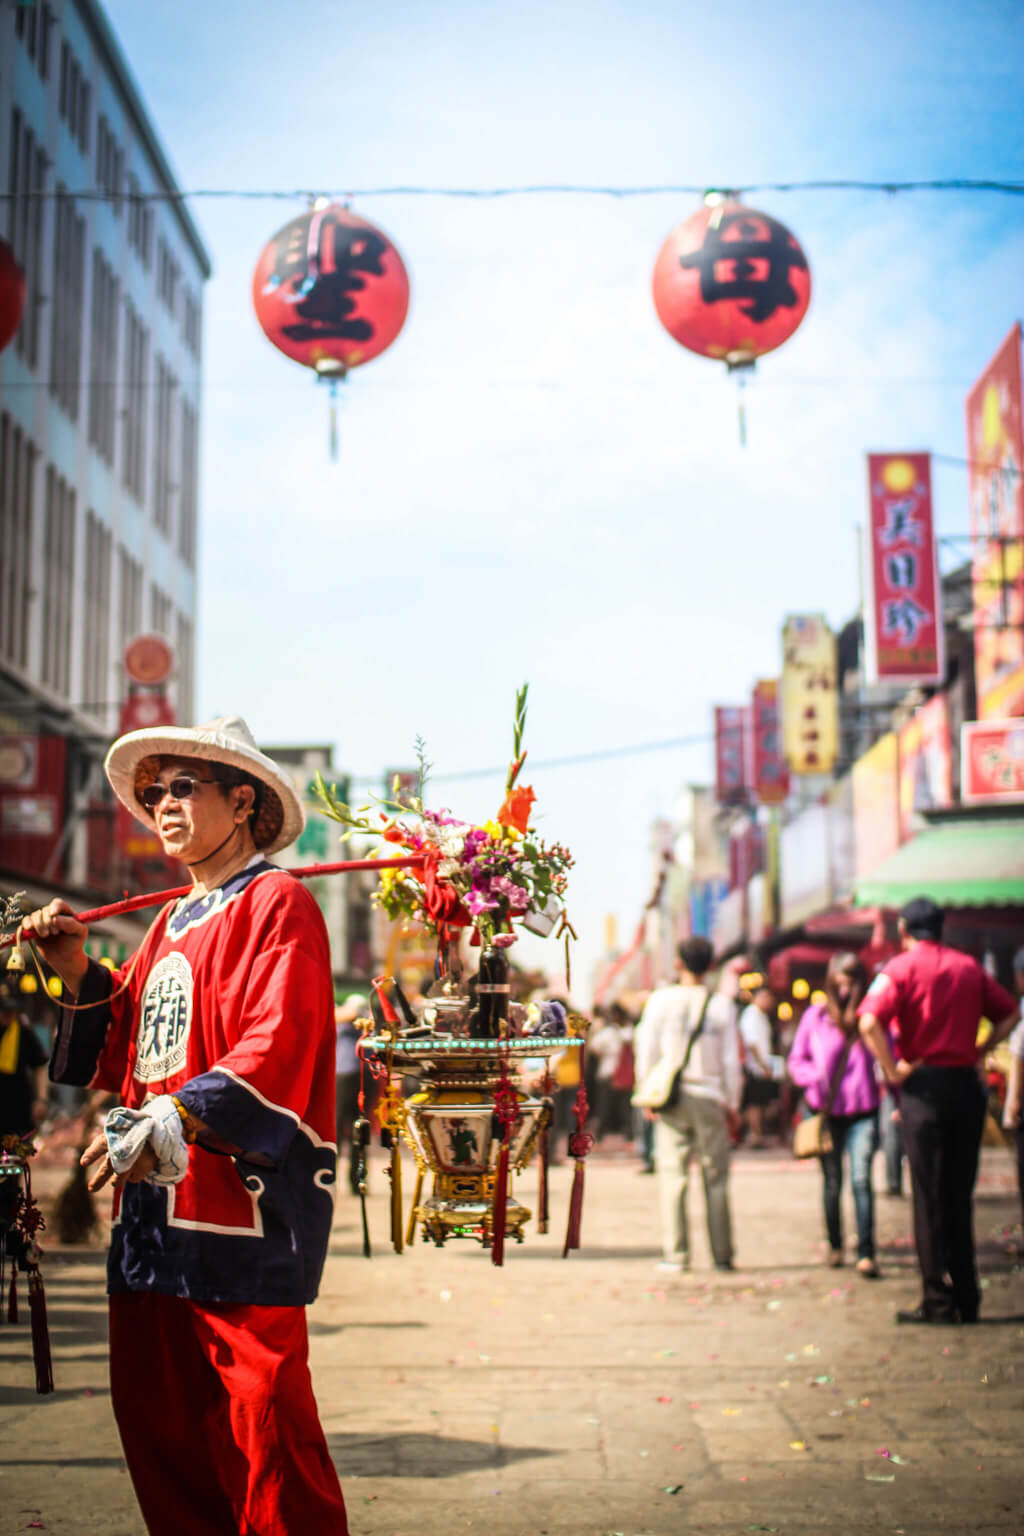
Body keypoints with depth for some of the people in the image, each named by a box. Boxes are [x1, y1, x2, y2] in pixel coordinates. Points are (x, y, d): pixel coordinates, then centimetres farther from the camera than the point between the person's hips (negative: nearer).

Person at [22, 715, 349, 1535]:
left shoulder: (277, 902, -4)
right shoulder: (171, 923, 21)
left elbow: (277, 1048, -16)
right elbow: (129, 1049, 20)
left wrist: (175, 1119, -26)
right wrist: (78, 973, 8)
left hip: (244, 1201, -8)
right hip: (156, 1206, 8)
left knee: (261, 1423, -7)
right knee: (158, 1420, 11)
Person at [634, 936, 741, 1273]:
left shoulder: (661, 1000, -2)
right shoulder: (722, 1005, -2)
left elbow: (646, 1051, -1)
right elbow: (731, 1059, 0)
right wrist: (732, 1103, 10)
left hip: (672, 1099, 0)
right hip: (710, 1098, 0)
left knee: (672, 1176, 4)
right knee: (716, 1178, 6)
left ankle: (676, 1254, 3)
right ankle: (722, 1254, 9)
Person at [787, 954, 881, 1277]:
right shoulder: (815, 1016, 2)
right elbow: (796, 1060, 7)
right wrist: (816, 1077, -14)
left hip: (863, 1110, -1)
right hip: (826, 1110, 1)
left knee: (861, 1180, -12)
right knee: (833, 1181, 10)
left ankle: (866, 1253, -11)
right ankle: (835, 1246, 26)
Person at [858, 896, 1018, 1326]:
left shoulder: (901, 967, -5)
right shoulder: (969, 967, 9)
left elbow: (870, 1021, -20)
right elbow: (1009, 1014, 14)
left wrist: (893, 1072, -12)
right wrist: (978, 1052, 11)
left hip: (925, 1085, -4)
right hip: (966, 1084, 4)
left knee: (929, 1197, 1)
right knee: (960, 1194, 12)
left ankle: (939, 1301, 1)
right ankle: (966, 1299, 16)